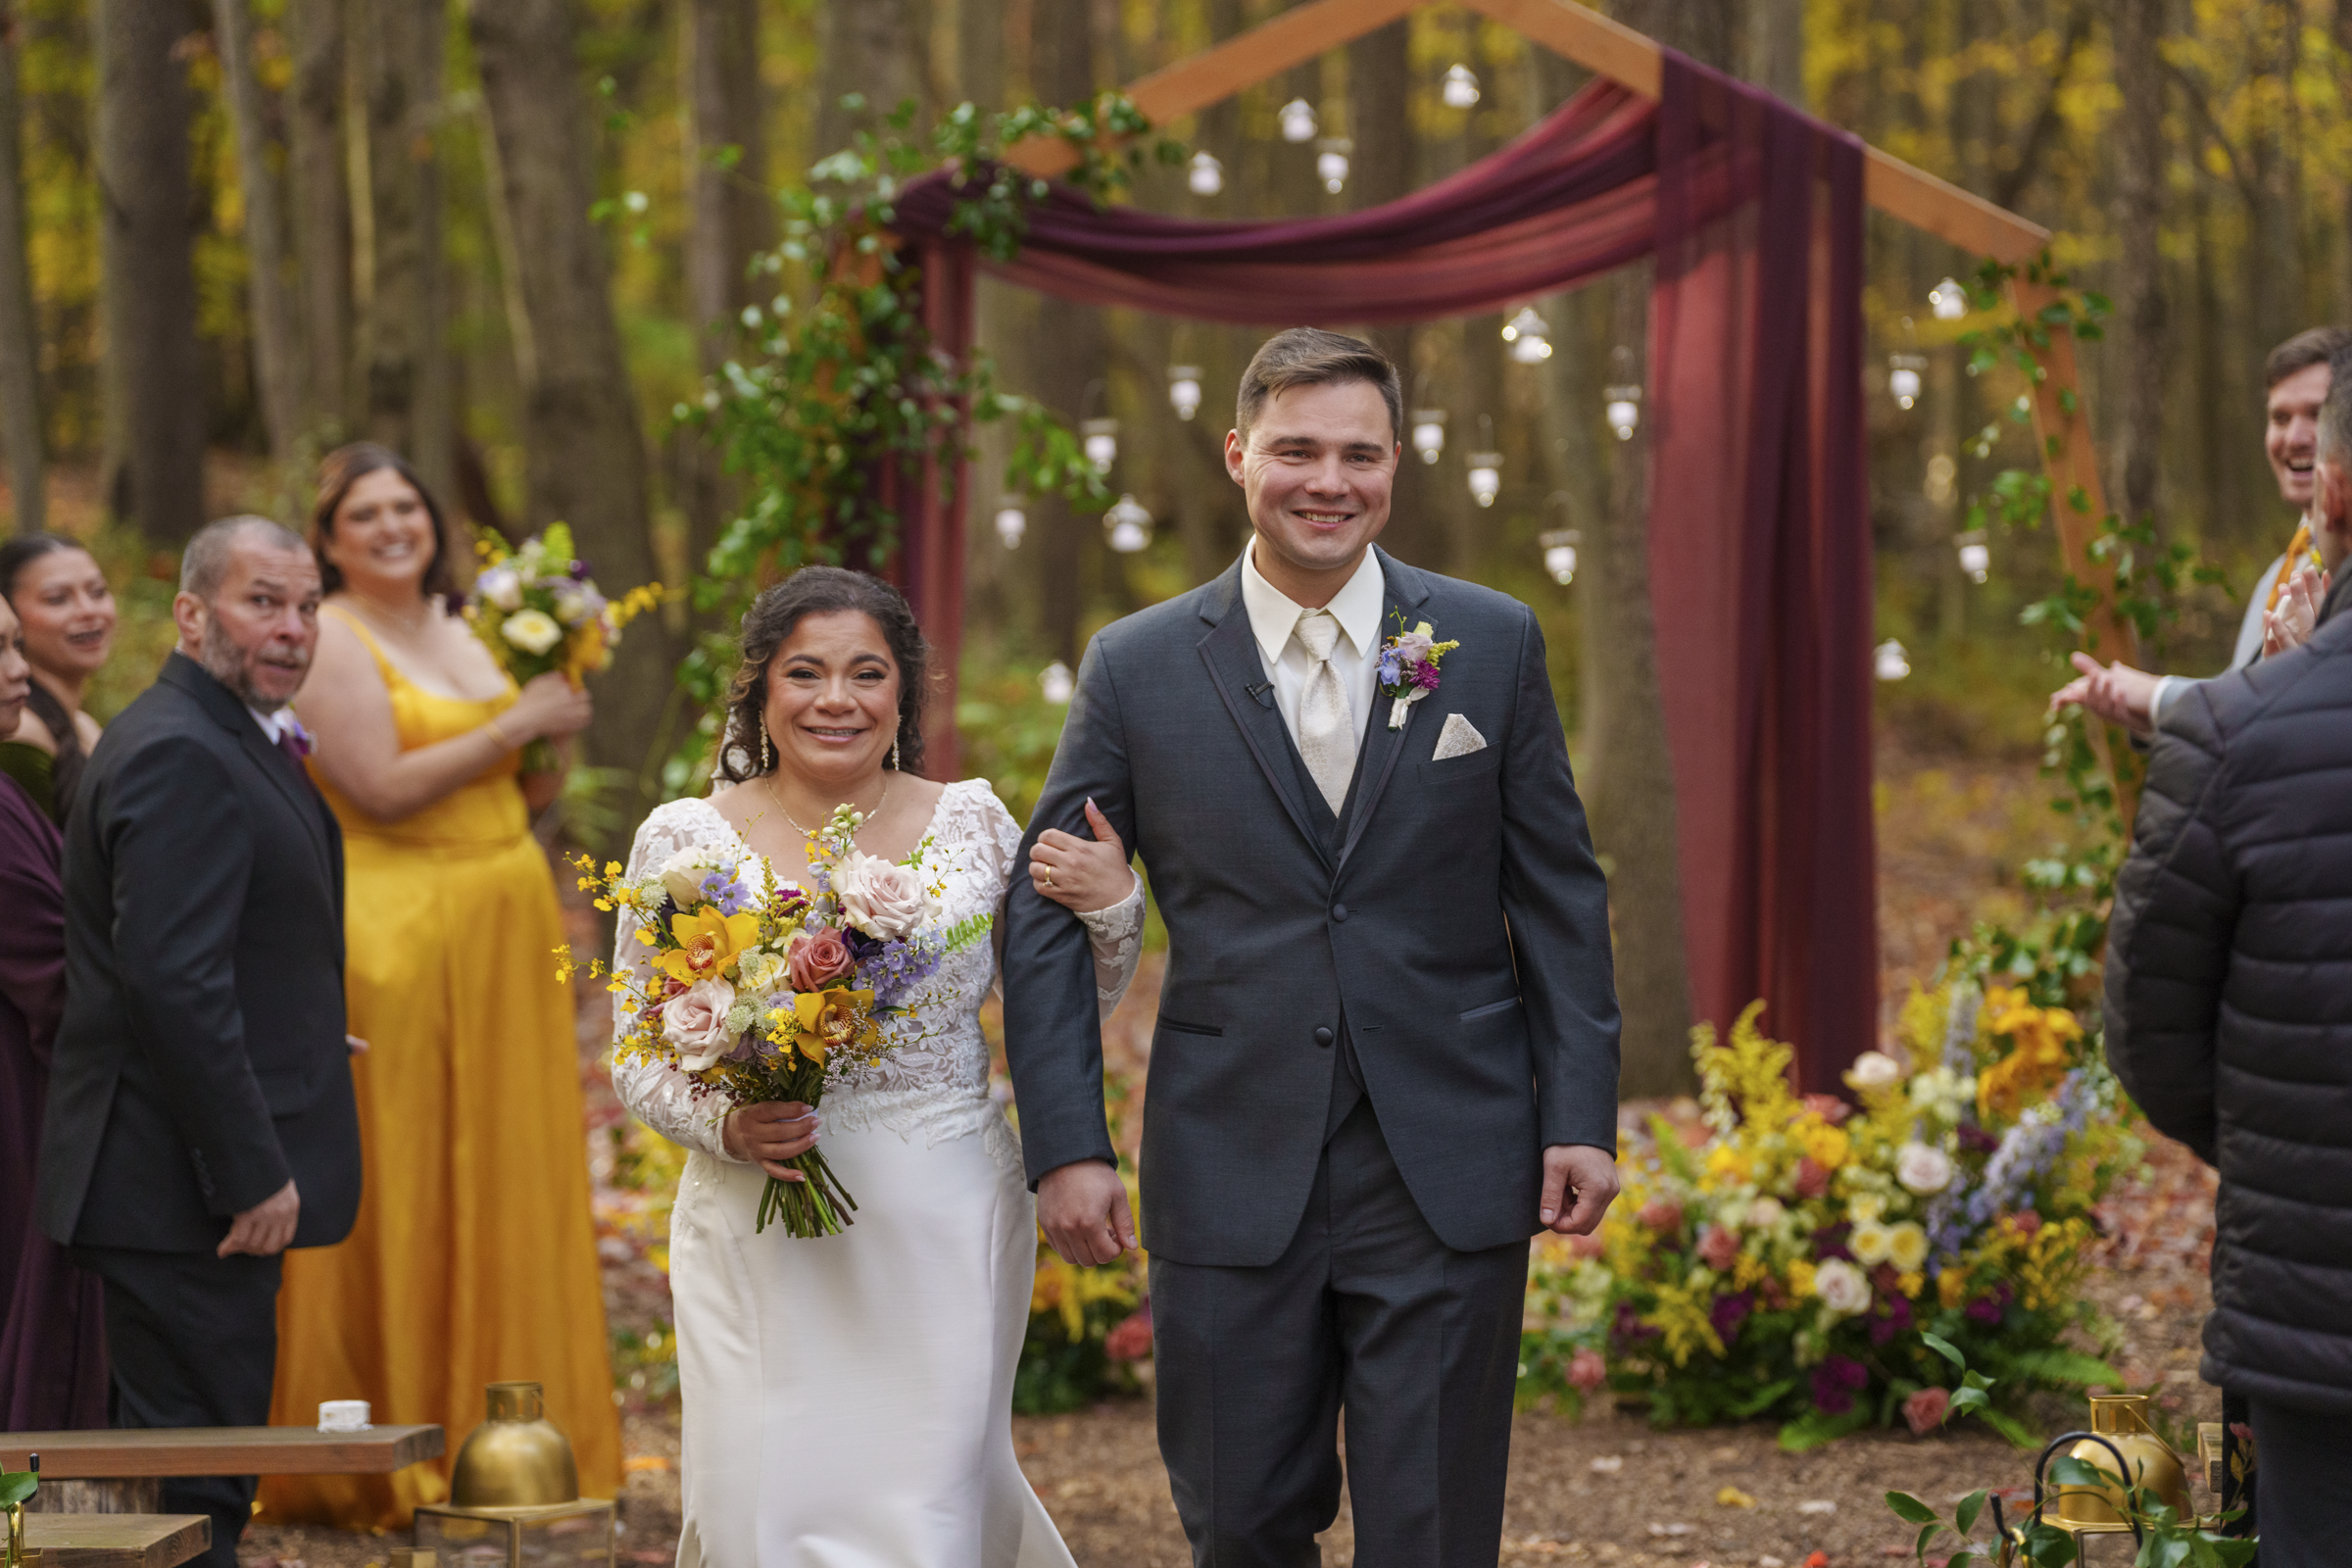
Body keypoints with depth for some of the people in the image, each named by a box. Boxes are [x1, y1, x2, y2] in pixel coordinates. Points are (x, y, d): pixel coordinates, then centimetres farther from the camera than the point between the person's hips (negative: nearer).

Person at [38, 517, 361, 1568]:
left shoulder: (238, 741, 18)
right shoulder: (177, 756, -17)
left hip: (218, 1171, 11)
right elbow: (174, 984, -24)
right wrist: (253, 1174, -23)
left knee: (197, 1474, 15)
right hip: (186, 1188, -11)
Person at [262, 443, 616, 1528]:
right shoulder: (326, 641, -8)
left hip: (506, 934, 8)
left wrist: (555, 726, 0)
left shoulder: (460, 636, 15)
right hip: (394, 937, -8)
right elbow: (384, 788, -18)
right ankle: (387, 1449, 4)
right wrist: (516, 724, -14)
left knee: (505, 1180, 10)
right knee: (397, 1187, -3)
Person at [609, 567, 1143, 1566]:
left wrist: (1113, 908, -7)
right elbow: (639, 1056, 5)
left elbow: (1074, 1006, 12)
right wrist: (725, 1125, -15)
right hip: (761, 1238, 0)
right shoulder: (685, 839, 0)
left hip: (943, 1230, 0)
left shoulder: (973, 823, 4)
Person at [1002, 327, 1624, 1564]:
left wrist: (1582, 1117, -1)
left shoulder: (1493, 644, 3)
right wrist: (1066, 1146, -4)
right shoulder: (1137, 668, 1)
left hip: (1448, 1180, 0)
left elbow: (1560, 896, 6)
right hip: (1231, 1179, 0)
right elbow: (1044, 916, 4)